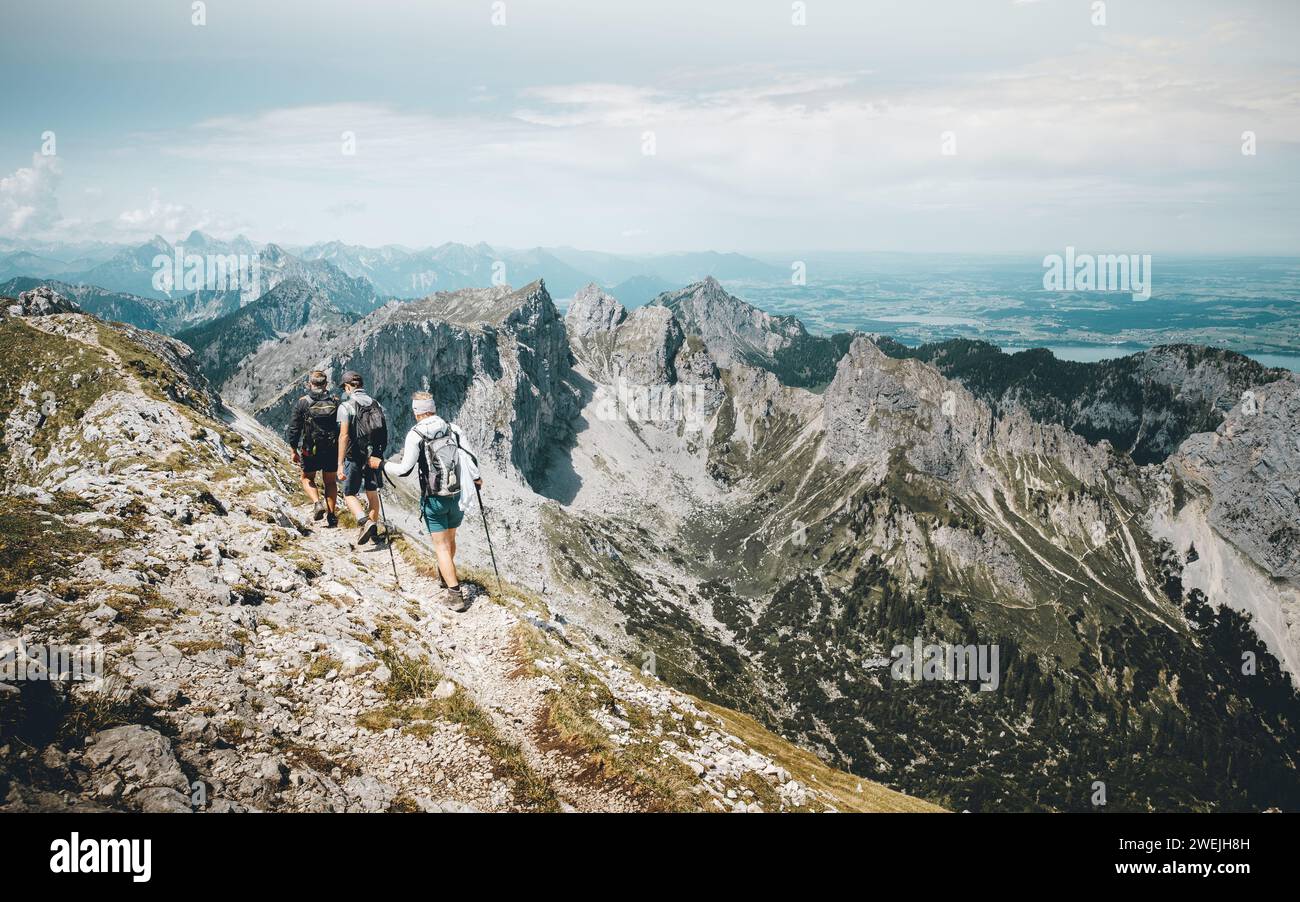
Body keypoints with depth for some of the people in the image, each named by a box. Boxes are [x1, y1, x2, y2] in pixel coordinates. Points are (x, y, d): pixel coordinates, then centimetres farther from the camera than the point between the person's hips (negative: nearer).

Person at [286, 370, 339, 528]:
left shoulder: (302, 403, -5)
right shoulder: (335, 402, 0)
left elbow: (294, 428, -4)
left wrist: (294, 451, 6)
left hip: (310, 450, -2)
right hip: (332, 450, 2)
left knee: (307, 478, 18)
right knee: (330, 482, 14)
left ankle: (317, 502, -6)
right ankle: (331, 514, 6)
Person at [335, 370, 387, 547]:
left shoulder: (346, 406, -12)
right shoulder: (376, 404, 5)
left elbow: (344, 436, -18)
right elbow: (384, 433, 7)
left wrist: (340, 464, -17)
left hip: (355, 457, -5)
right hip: (375, 457, 5)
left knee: (349, 494, 6)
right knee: (372, 493, 19)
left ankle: (366, 522, -16)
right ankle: (373, 528, 28)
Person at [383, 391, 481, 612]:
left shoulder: (415, 435, -11)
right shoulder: (453, 429, 0)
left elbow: (404, 469, -10)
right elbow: (469, 457, 1)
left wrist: (382, 465, 7)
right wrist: (476, 478, 19)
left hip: (434, 499, -4)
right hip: (458, 496, 4)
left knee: (441, 546, 1)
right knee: (450, 539, 24)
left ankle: (455, 594, -5)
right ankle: (446, 574, 47)